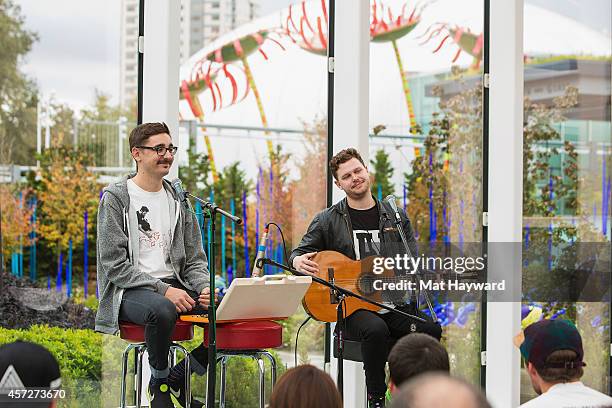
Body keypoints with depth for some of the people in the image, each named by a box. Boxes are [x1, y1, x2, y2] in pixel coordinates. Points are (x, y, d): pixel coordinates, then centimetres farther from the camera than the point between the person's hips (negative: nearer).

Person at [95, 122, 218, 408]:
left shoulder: (178, 199, 14)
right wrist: (163, 290, -20)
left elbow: (194, 258, 16)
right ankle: (159, 381, -11)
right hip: (129, 290, -6)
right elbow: (114, 265, -10)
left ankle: (177, 377, -1)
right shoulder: (115, 198, -3)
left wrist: (204, 287, -8)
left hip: (174, 286, 6)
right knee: (163, 310, -40)